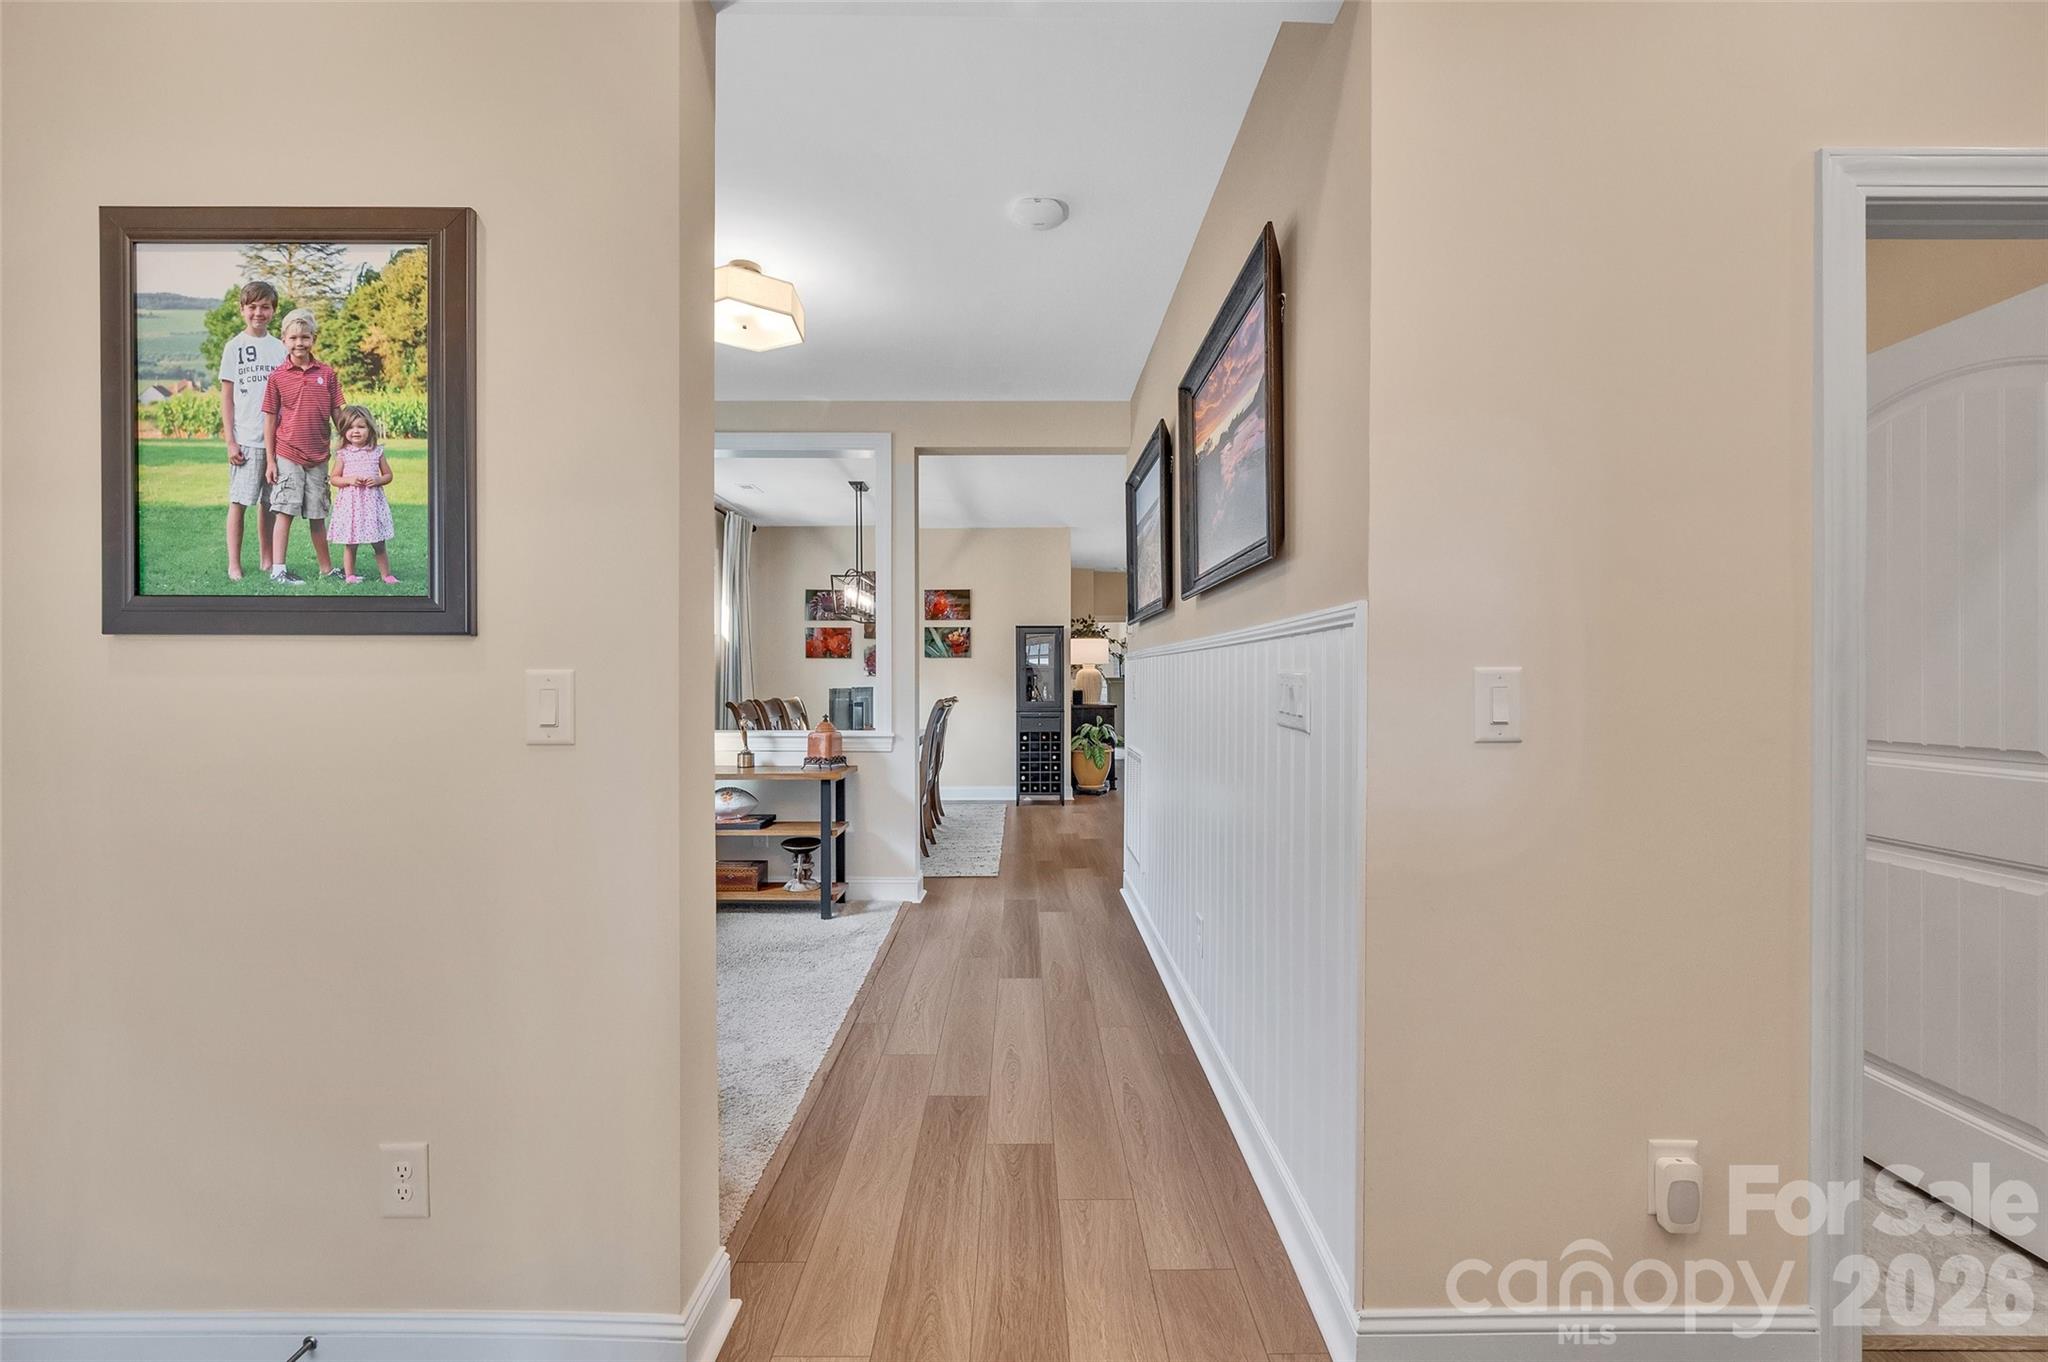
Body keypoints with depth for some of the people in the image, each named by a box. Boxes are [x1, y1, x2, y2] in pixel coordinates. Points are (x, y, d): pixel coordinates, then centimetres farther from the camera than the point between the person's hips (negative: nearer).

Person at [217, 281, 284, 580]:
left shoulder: (279, 347, 11)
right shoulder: (234, 347, 2)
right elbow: (226, 397, 1)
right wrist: (230, 441, -6)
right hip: (245, 439, -2)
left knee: (269, 502, 8)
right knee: (239, 501, -1)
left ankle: (266, 560, 17)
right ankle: (234, 564, 4)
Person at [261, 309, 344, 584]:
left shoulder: (327, 374, 3)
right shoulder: (277, 376, -1)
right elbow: (269, 418, 1)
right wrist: (270, 460, -2)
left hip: (319, 456, 2)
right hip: (287, 455, -2)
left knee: (317, 514, 11)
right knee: (285, 512, -1)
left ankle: (326, 568, 19)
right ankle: (277, 569, 3)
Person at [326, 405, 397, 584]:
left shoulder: (377, 452, 4)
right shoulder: (343, 454, 2)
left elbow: (388, 475, 9)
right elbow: (334, 478, 5)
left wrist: (378, 480, -11)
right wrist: (349, 480, -13)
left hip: (372, 502, 0)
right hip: (349, 503, 0)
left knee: (379, 544, 4)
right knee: (350, 543, 5)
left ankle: (386, 575, 14)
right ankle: (349, 575, 15)